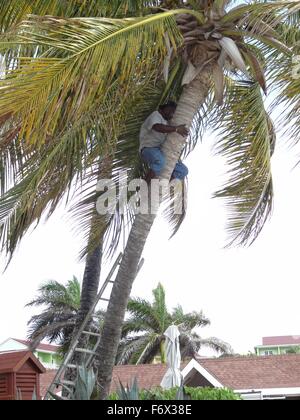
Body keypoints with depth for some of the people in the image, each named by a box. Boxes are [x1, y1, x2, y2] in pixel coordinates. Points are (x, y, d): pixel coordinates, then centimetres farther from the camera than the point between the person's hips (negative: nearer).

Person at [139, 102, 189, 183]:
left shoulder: (167, 123, 24)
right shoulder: (156, 115, -3)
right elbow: (157, 127, -28)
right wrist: (176, 129, -31)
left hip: (162, 153, 9)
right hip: (149, 149, -9)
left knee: (183, 170, -1)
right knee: (160, 161, -42)